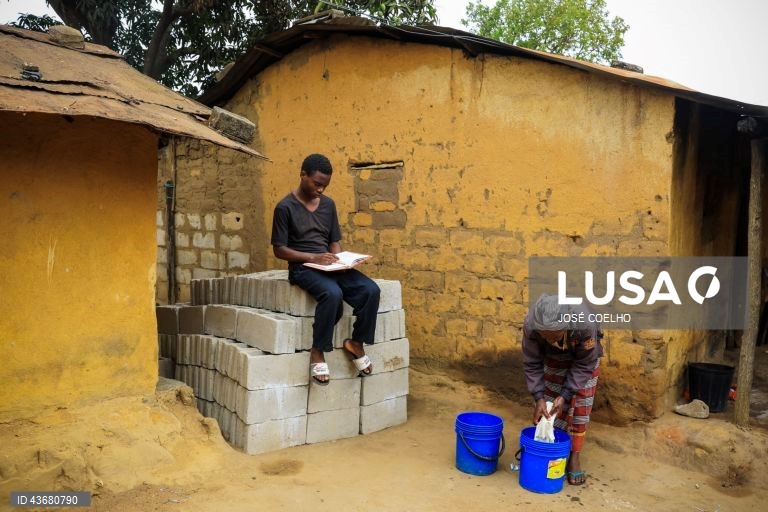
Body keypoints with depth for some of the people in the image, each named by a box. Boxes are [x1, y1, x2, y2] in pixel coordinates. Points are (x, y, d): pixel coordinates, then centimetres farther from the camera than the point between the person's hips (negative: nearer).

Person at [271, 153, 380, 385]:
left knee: (371, 290, -21)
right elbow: (279, 249, -6)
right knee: (332, 293, -37)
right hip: (303, 267, -5)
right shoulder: (285, 207, -4)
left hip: (329, 265, 5)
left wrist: (340, 260, -7)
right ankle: (317, 351, -18)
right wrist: (313, 257, -19)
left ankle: (357, 342, -1)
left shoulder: (328, 204, 12)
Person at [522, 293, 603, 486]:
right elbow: (532, 364, -22)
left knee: (580, 407, -4)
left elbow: (584, 365, -27)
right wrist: (539, 397, -28)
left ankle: (574, 456, 8)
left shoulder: (585, 325, -44)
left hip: (584, 356, -1)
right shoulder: (531, 326, -38)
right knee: (551, 406, 1)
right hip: (553, 359, 2)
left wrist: (565, 395, -30)